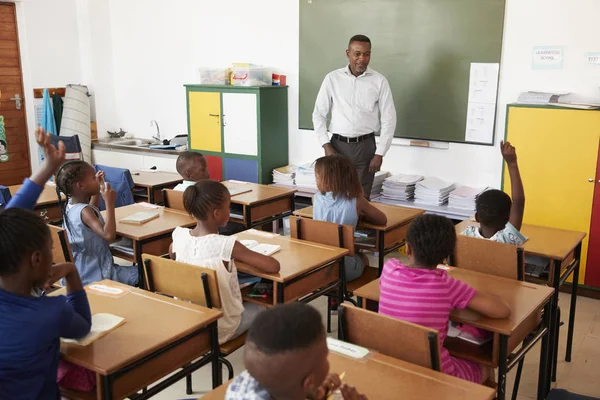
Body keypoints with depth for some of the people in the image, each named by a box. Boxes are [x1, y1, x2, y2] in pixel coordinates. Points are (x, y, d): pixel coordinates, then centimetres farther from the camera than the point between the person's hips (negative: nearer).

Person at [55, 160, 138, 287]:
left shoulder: (69, 205, 2)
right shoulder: (84, 211, -26)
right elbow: (108, 235, -40)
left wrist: (97, 186, 17)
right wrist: (109, 202, -34)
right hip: (95, 276, -10)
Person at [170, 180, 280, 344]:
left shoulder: (179, 236, -11)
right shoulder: (227, 245, -26)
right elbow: (274, 266, -23)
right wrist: (239, 256, -5)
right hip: (220, 329, -5)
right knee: (259, 310, 26)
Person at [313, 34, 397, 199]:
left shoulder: (379, 81, -1)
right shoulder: (332, 78, 1)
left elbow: (388, 120, 0)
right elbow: (319, 114, 4)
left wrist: (380, 153, -5)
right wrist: (326, 146, -5)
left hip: (365, 146, 0)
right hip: (338, 145, 1)